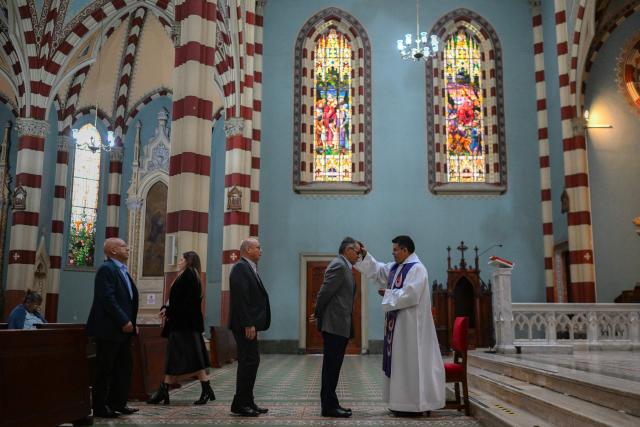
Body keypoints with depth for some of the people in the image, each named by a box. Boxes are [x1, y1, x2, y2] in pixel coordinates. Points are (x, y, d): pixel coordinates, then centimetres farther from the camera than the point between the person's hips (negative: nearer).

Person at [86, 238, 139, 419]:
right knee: (105, 369, 0)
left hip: (122, 329, 10)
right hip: (110, 329, -10)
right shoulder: (106, 269, -12)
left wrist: (131, 322, 11)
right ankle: (100, 407, 10)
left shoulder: (122, 270, 17)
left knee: (124, 367, 13)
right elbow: (107, 299, -21)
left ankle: (117, 403, 23)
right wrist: (124, 321, -22)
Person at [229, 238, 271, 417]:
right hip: (245, 325, -10)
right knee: (249, 361, -6)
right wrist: (248, 324, -23)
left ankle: (247, 402, 20)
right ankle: (239, 404, 2)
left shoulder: (248, 268, 17)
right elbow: (240, 298, -20)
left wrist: (251, 323, 12)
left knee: (251, 361, 13)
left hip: (249, 324, 10)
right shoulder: (240, 268, -12)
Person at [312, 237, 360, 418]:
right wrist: (318, 314, -4)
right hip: (334, 324, -10)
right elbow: (325, 292, -17)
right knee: (331, 367, -3)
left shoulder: (344, 266, 18)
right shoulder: (338, 266, -14)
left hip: (339, 325, 10)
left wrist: (319, 314, 14)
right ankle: (329, 406, 3)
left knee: (333, 367, 13)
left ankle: (330, 404, 20)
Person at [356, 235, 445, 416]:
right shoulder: (395, 267, 13)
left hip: (410, 323, -10)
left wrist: (388, 294, -13)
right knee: (400, 361, 11)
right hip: (399, 322, 10)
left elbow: (410, 295, -24)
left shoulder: (417, 269, -14)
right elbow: (377, 269, 26)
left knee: (410, 361, -5)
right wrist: (365, 255, 16)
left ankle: (413, 405, 1)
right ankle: (404, 401, 18)